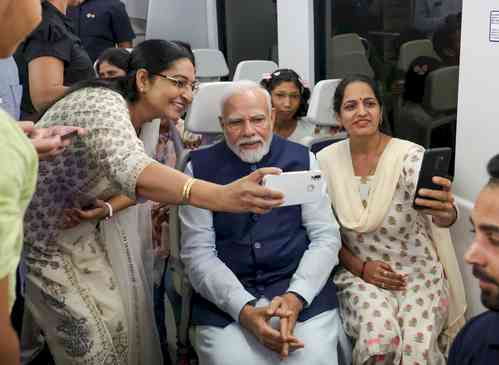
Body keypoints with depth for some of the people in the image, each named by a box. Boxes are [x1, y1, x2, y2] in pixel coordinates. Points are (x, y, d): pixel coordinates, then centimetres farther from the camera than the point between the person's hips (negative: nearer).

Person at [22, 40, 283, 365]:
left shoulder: (140, 120, -1)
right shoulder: (103, 104, -29)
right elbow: (131, 171, -49)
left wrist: (104, 208, -16)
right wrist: (221, 196, -63)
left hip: (73, 229, 8)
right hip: (39, 234, -8)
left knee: (124, 324, 7)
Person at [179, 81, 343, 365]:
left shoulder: (302, 159, 5)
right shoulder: (200, 167, 2)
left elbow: (326, 237, 2)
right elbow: (198, 252, -2)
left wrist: (295, 296, -13)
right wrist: (244, 309, -15)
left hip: (301, 289, 1)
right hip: (224, 298, 0)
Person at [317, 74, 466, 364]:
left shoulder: (411, 155, -11)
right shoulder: (326, 161, -3)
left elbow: (440, 213, -28)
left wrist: (445, 213, -52)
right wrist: (360, 267, -9)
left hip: (417, 268, -1)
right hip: (358, 271, 1)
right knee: (379, 335, -27)